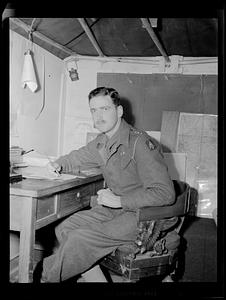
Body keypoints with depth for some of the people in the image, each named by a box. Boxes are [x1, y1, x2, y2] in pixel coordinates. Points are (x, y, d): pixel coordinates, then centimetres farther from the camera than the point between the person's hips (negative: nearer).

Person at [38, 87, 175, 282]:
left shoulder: (140, 143, -19)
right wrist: (59, 165, 4)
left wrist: (119, 200, -23)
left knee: (80, 239, -20)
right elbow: (77, 158, 27)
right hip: (114, 208, 8)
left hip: (141, 215, -8)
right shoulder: (102, 142, 7)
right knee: (64, 229, -4)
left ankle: (47, 277, 4)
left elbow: (165, 193, -23)